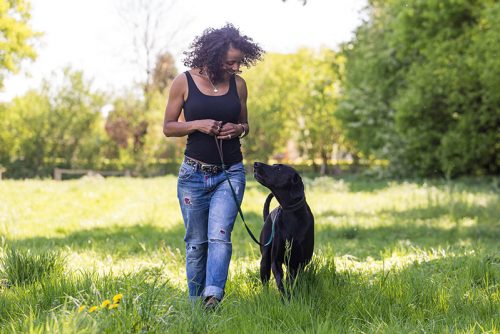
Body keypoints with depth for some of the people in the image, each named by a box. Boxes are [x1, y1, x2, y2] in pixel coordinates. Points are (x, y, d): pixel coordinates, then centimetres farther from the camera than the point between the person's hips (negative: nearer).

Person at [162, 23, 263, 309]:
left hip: (231, 173, 1)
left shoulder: (238, 84, 4)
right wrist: (198, 125, -15)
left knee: (219, 235, -18)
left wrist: (238, 129, -7)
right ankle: (196, 304, 16)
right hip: (193, 174, -1)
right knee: (196, 242, 5)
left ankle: (213, 297, -28)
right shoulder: (184, 82, -3)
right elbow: (168, 127, 2)